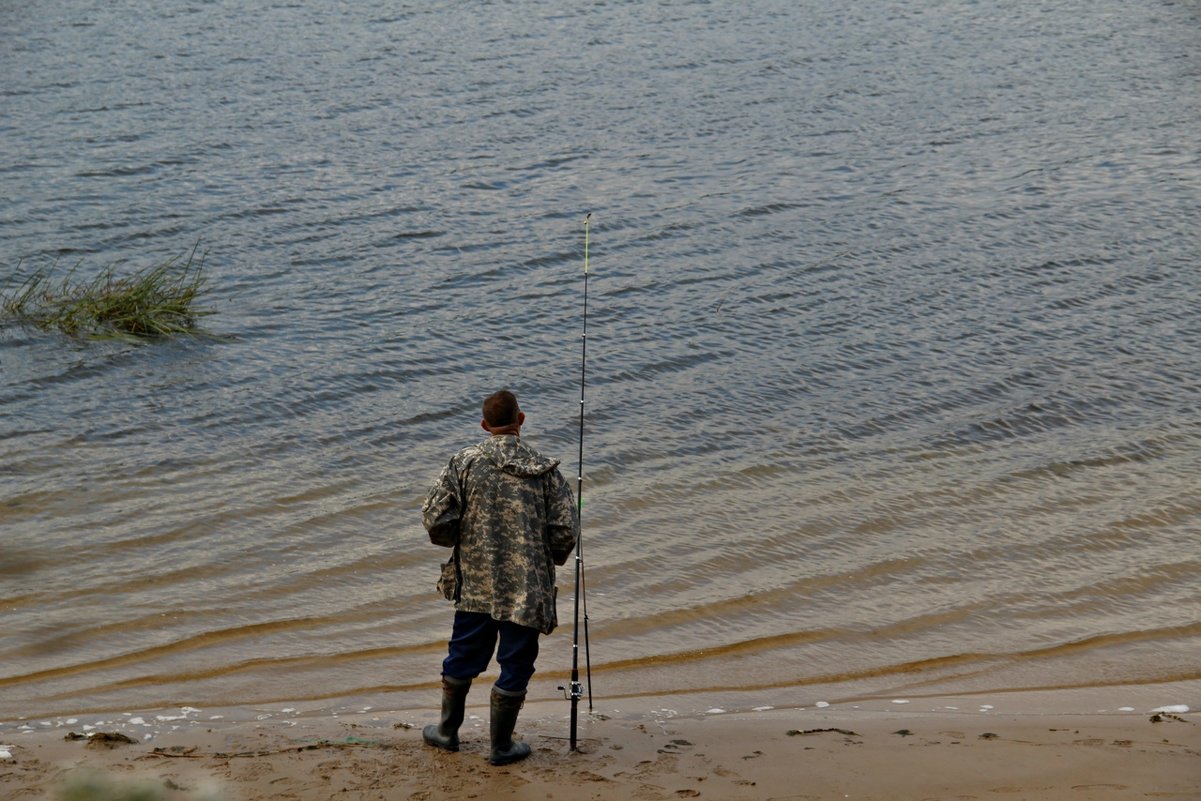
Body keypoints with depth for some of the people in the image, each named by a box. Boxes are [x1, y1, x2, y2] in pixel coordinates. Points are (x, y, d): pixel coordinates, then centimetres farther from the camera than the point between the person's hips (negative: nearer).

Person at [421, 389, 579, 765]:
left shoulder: (464, 462, -4)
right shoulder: (543, 469, -6)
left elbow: (435, 516, -8)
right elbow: (566, 529, -8)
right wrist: (550, 559, 12)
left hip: (475, 583, 2)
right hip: (527, 588, -2)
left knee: (463, 657, 19)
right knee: (515, 664, 10)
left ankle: (447, 731, 35)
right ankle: (501, 745, 18)